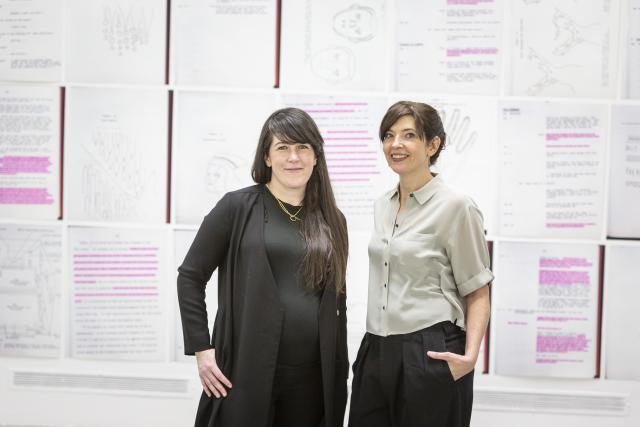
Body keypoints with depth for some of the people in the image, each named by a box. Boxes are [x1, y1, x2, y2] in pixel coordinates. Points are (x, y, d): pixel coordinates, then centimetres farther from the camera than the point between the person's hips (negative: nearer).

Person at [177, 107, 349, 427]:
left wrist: (339, 372, 12)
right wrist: (201, 349, -7)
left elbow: (337, 303, 15)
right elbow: (190, 276, 0)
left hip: (313, 377, 4)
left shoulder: (332, 221, 10)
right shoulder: (238, 207, -2)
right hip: (247, 371, -3)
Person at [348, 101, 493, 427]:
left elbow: (477, 294, -7)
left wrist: (470, 355, -20)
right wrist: (375, 348, 17)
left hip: (430, 355, -6)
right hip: (376, 352, 6)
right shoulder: (382, 206, 10)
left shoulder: (455, 207, -9)